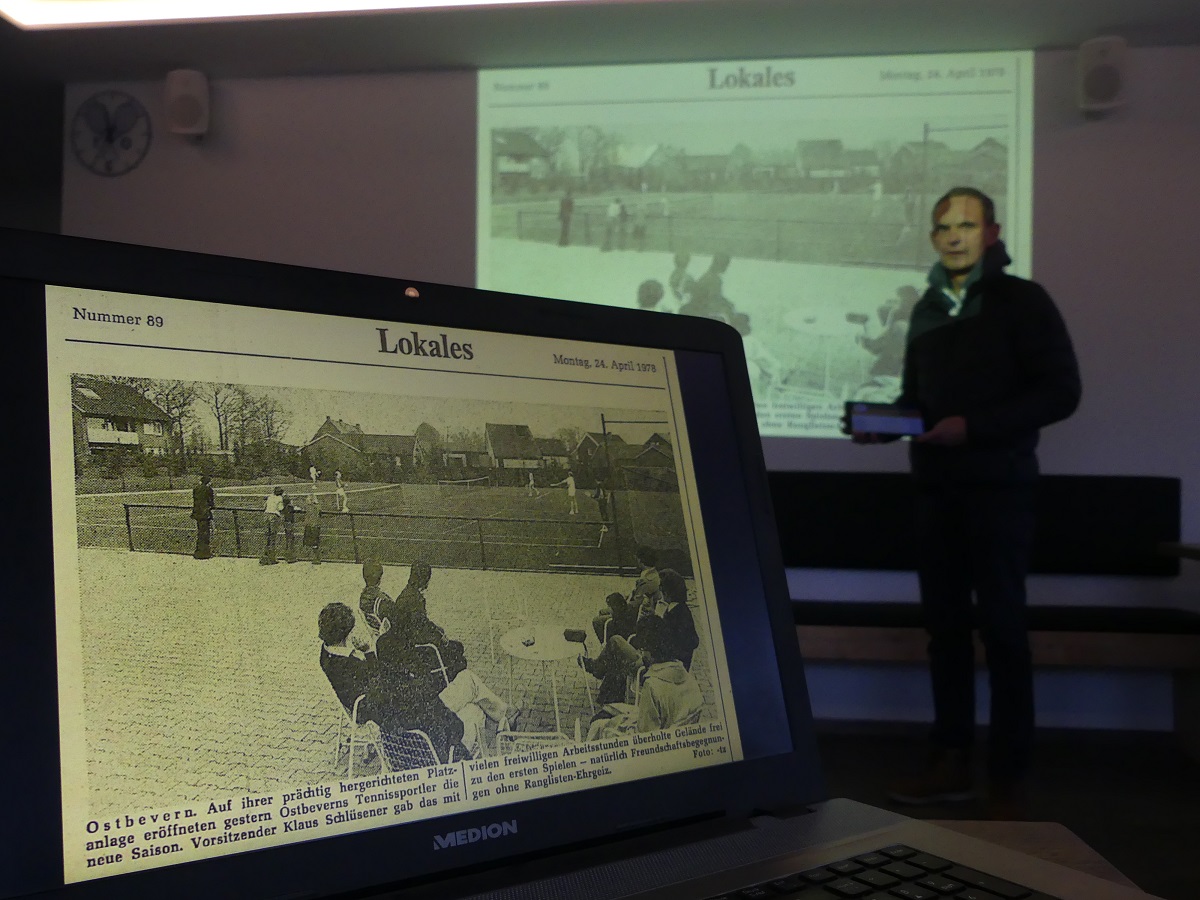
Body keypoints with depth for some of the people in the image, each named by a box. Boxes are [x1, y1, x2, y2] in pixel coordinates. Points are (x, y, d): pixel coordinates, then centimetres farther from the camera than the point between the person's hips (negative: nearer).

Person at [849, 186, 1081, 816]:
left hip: (999, 486, -5)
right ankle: (951, 763, 14)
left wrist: (972, 427, -18)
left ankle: (1008, 779, 5)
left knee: (1002, 627, -3)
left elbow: (1060, 392, -9)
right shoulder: (927, 308, 15)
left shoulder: (1021, 301, -2)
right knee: (944, 624, 6)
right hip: (935, 487, 6)